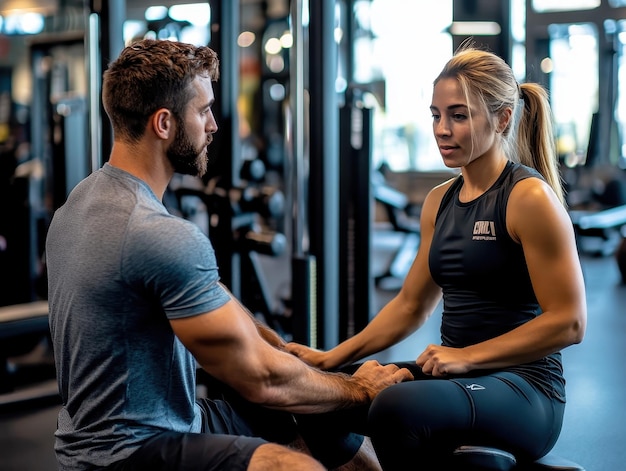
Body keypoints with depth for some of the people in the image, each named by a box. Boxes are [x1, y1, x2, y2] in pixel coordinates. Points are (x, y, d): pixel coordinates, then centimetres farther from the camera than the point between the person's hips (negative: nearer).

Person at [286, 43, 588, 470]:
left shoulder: (530, 197, -11)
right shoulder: (440, 201, 12)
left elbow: (568, 322, -14)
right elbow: (410, 305, 18)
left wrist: (466, 356, -18)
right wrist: (333, 357, 8)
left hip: (524, 388, -7)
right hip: (456, 376, 7)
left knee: (400, 406, -34)